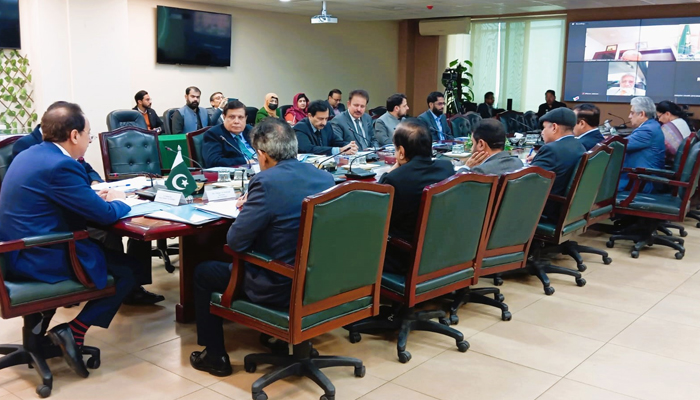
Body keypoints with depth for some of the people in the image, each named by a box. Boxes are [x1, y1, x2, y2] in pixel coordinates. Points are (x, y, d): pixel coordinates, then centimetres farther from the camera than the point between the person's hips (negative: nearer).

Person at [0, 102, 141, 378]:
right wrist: (117, 201, 3)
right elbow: (105, 215, -18)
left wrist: (94, 197, 11)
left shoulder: (29, 155, 9)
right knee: (127, 269, 1)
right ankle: (73, 332, 0)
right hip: (41, 260, -10)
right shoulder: (61, 165, -22)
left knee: (108, 250, 22)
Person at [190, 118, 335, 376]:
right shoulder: (326, 177, 0)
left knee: (203, 272, 17)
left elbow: (235, 242, -20)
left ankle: (215, 356, 26)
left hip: (279, 288, -7)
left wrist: (245, 210, 0)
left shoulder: (267, 181, -23)